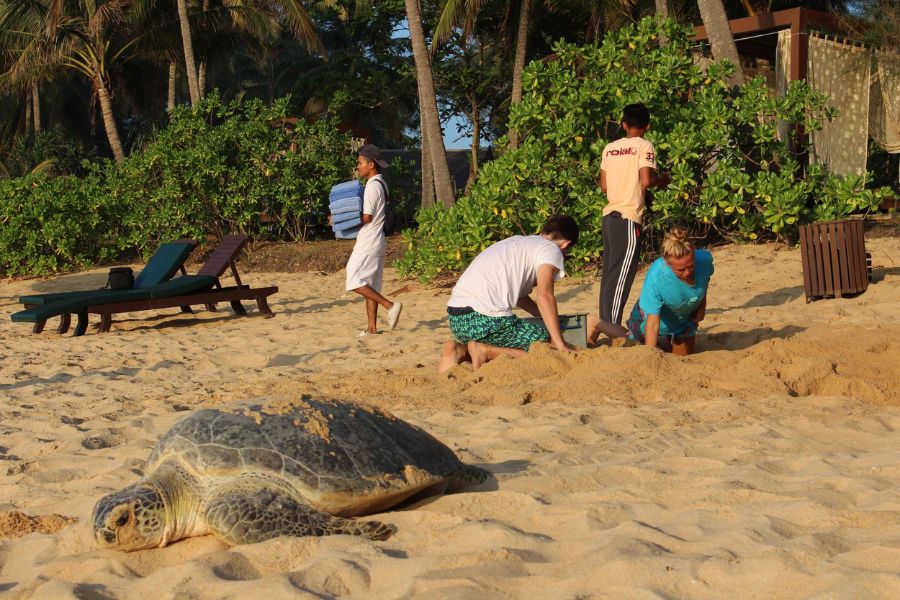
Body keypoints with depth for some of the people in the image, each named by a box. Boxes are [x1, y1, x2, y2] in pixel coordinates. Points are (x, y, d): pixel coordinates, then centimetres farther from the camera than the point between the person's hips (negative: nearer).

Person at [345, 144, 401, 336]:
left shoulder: (372, 186, -15)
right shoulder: (381, 183, 14)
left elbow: (366, 218, -18)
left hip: (368, 242, -10)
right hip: (377, 240, 10)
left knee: (355, 281, -8)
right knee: (370, 284, 9)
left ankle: (390, 305, -11)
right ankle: (372, 327, 10)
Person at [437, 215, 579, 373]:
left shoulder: (516, 242, 28)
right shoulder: (551, 249, 4)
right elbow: (544, 297, -9)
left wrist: (549, 318, 39)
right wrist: (562, 346, -7)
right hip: (484, 320, -8)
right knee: (550, 348, 1)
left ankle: (461, 349, 5)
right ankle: (487, 351, -11)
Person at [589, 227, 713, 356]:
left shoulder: (704, 258, -32)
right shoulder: (655, 278, -44)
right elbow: (652, 324, -41)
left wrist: (702, 306, -6)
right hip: (653, 315, -4)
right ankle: (601, 325, 39)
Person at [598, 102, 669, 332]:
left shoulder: (609, 148, 12)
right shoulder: (644, 146, -5)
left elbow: (604, 186, 13)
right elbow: (646, 181, -17)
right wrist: (661, 180, 3)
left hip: (609, 215, 7)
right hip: (628, 218, -7)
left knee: (609, 273, 13)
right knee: (622, 276, -4)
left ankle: (605, 323, 17)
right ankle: (613, 327, -6)